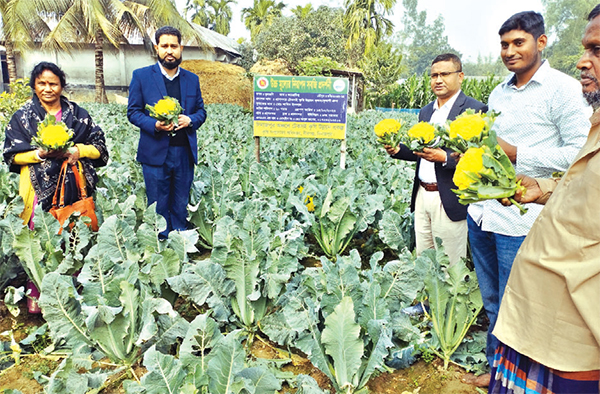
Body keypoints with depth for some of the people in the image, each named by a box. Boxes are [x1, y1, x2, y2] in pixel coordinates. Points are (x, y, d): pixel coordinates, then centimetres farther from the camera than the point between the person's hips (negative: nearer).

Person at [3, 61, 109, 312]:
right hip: (41, 190, -1)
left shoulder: (78, 114, 8)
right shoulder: (22, 117, 6)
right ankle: (36, 294, 15)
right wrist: (40, 153, -14)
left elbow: (100, 147, 7)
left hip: (74, 188, 1)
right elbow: (12, 155, 3)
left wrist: (78, 150, -12)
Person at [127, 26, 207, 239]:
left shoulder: (192, 79, 12)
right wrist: (154, 125, -17)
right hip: (156, 152, -2)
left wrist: (190, 120, -9)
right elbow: (132, 111, 2)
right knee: (158, 206, 4)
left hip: (184, 152, 3)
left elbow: (201, 111, 14)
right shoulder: (141, 76, 3)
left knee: (181, 205, 10)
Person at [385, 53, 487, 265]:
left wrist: (444, 157, -27)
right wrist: (398, 150, 2)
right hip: (422, 195, 7)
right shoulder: (426, 111, 15)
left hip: (449, 199, -7)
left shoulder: (475, 109, -9)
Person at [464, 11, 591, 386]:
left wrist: (517, 155, -18)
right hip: (482, 211, 7)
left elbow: (581, 152, -16)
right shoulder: (499, 92, 14)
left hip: (519, 221, -7)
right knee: (491, 301, 19)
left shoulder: (563, 89, -8)